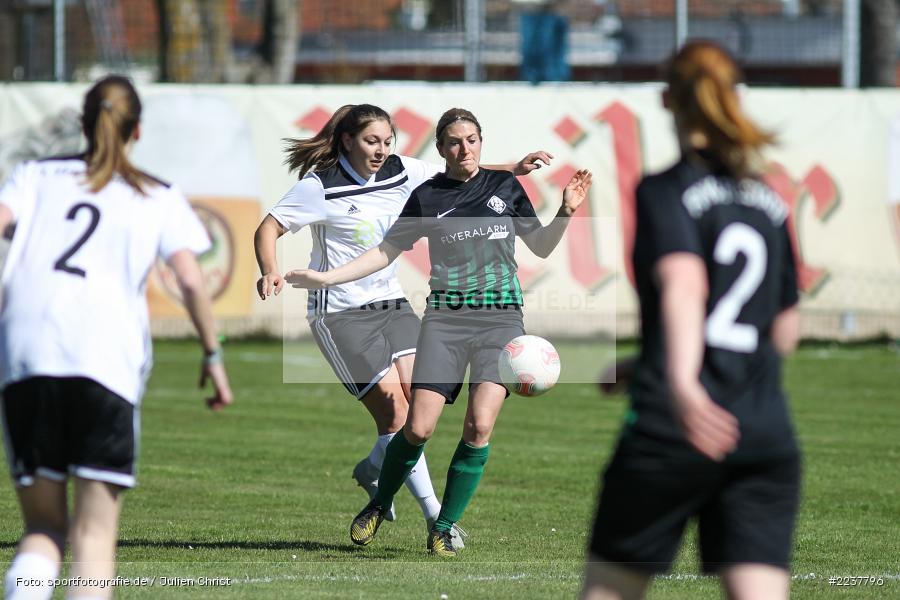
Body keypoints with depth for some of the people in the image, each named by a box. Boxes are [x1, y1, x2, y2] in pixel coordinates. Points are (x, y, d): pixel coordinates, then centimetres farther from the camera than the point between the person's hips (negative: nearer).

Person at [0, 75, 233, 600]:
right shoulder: (160, 199, 16)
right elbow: (192, 282, 5)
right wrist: (213, 356, 14)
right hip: (107, 360, -2)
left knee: (44, 527, 10)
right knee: (96, 533, 2)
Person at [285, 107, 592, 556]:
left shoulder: (504, 186, 10)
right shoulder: (426, 196, 8)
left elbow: (541, 246, 18)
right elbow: (387, 251, 14)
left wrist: (565, 212, 0)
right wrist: (327, 278, 6)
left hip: (501, 317, 1)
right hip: (445, 316, -1)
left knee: (479, 426, -16)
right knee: (419, 428, -12)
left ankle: (443, 529, -1)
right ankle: (379, 506, 15)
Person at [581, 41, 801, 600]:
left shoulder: (665, 192, -1)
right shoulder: (771, 202, 16)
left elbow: (684, 285, -20)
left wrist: (681, 381, -36)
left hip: (670, 429, -4)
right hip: (767, 437, 4)